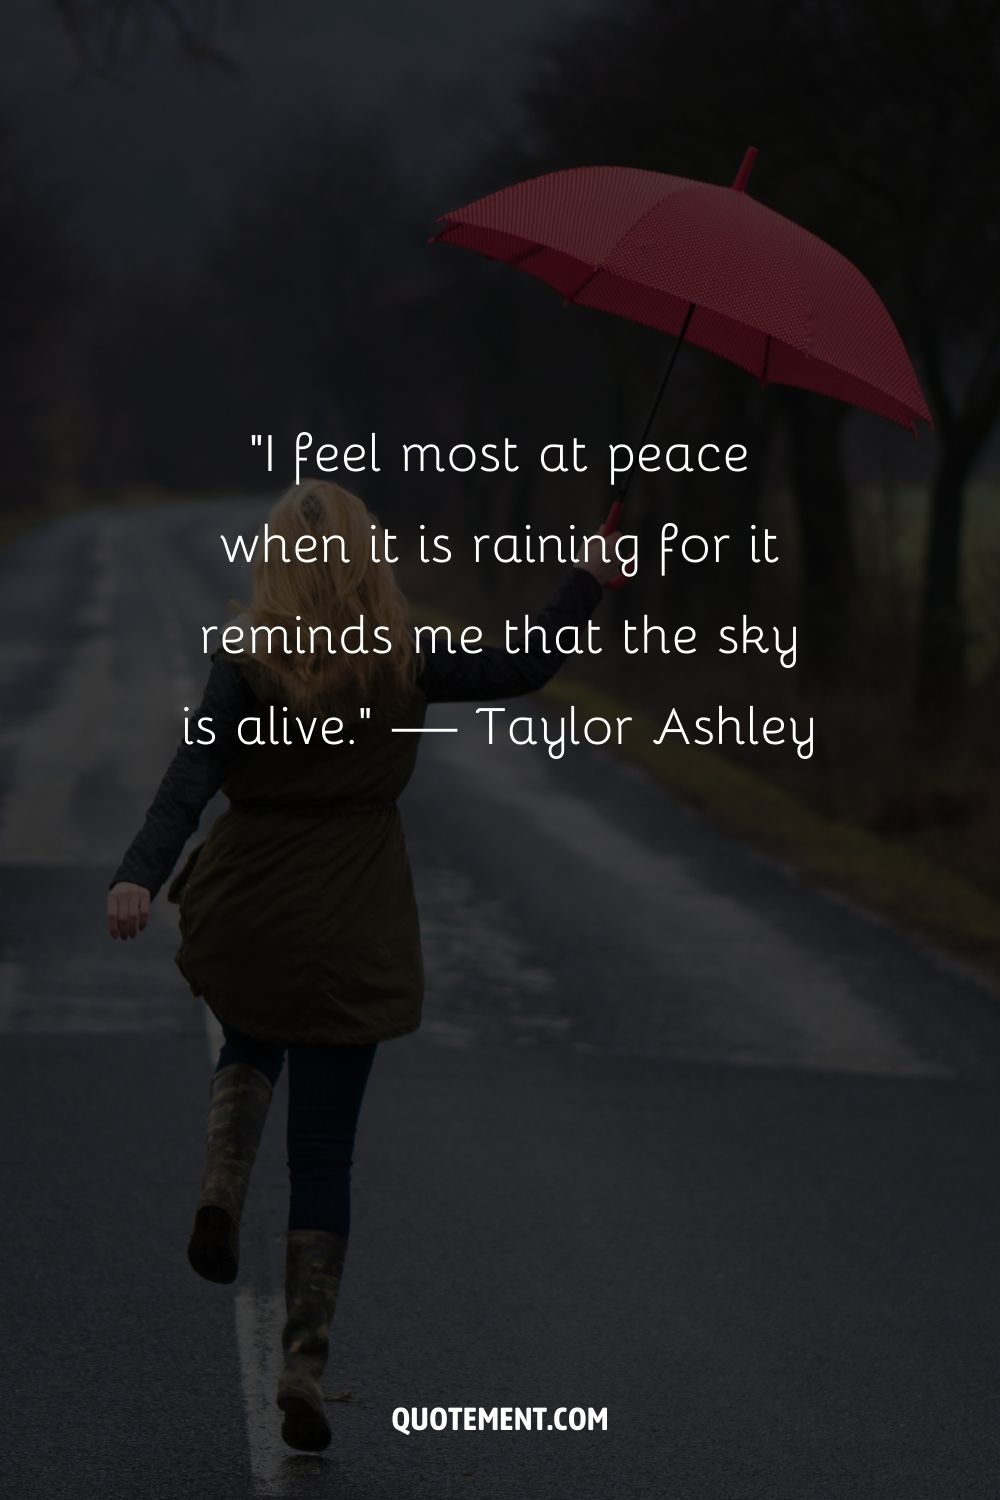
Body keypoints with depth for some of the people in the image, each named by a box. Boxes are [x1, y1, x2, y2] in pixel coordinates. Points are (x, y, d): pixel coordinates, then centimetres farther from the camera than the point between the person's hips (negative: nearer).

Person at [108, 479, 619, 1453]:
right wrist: (590, 584, 21)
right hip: (351, 929, 0)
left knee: (250, 1046, 33)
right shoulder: (403, 669, -5)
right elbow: (524, 670, 7)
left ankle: (222, 1191, 4)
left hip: (244, 918, 0)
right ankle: (304, 1368, -1)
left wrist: (139, 877, -34)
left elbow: (192, 778, -23)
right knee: (323, 1153, 6)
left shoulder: (246, 665, -10)